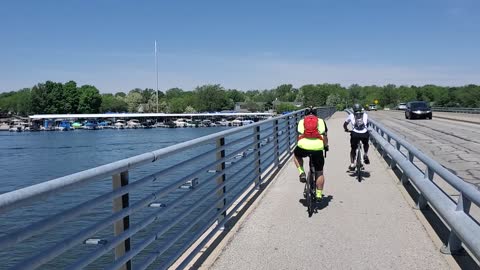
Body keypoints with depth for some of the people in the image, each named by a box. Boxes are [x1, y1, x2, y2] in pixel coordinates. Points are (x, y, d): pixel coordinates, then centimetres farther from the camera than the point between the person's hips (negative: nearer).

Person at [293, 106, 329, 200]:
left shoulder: (301, 121, 24)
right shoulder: (321, 121, 23)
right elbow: (324, 136, 18)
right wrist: (326, 146, 35)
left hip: (303, 147, 0)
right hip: (317, 148, 0)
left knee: (296, 155, 36)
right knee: (319, 173, 16)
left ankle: (302, 173, 19)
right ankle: (319, 194, 19)